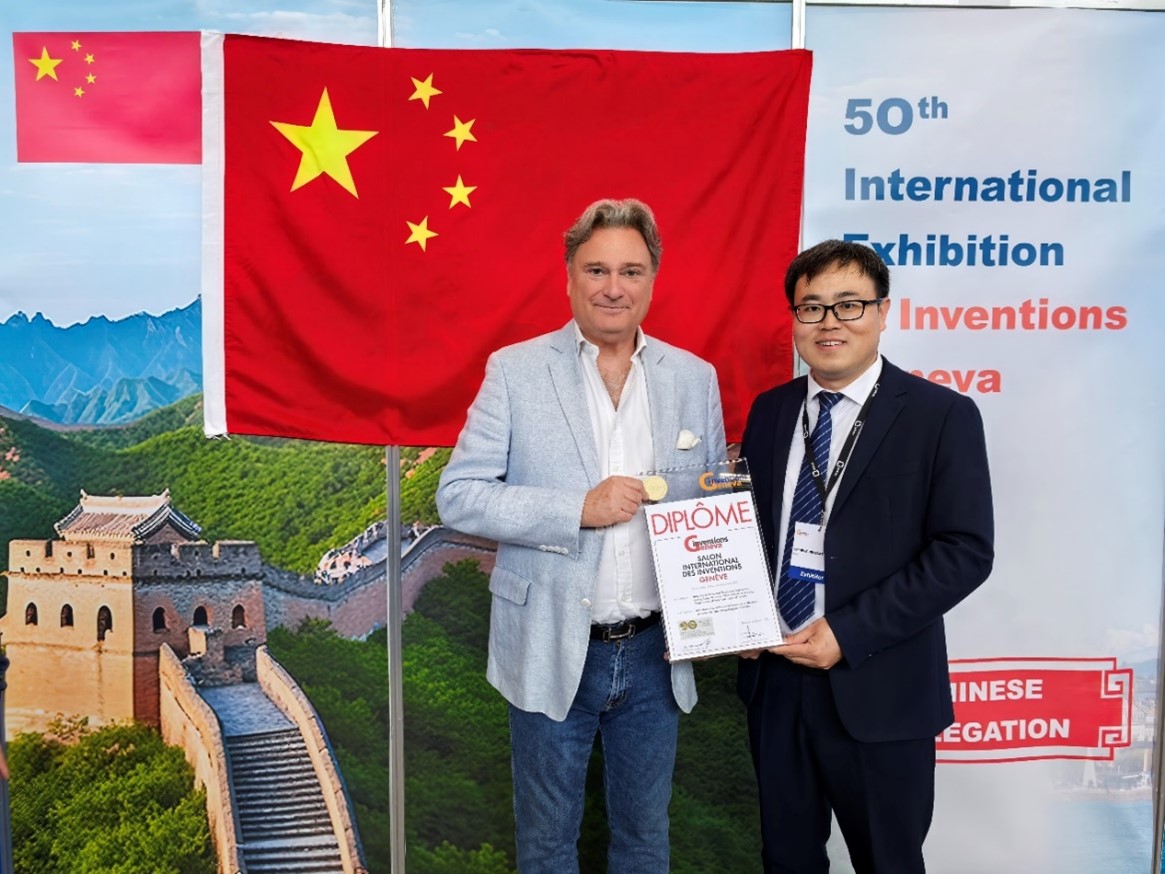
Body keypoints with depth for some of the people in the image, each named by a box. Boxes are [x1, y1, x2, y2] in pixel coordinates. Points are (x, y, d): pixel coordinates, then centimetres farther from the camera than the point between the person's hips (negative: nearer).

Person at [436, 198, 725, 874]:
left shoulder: (695, 378, 3)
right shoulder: (515, 370, -6)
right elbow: (458, 496, -9)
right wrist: (579, 509, -20)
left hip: (655, 652, 3)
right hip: (552, 650, -2)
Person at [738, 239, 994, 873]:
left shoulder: (941, 416, -8)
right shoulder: (769, 411, 7)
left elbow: (965, 551, -13)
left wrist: (849, 632, -18)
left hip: (879, 690, -4)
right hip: (774, 677, 4)